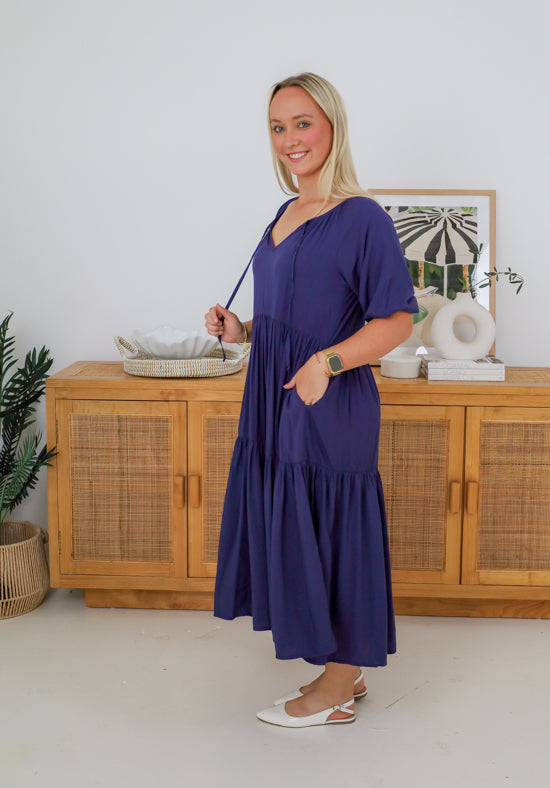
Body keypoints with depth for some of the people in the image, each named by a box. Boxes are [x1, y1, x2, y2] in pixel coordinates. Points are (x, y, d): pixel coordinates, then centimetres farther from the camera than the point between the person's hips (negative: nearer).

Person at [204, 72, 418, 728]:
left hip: (330, 406, -8)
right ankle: (345, 672, 30)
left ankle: (337, 689, 19)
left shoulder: (361, 218, -11)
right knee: (294, 535, 13)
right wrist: (241, 330, 6)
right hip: (276, 404, 9)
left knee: (331, 537, 1)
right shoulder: (286, 216, 14)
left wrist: (327, 362, -25)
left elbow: (397, 321, -15)